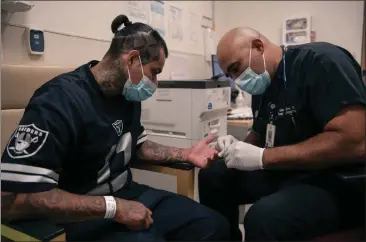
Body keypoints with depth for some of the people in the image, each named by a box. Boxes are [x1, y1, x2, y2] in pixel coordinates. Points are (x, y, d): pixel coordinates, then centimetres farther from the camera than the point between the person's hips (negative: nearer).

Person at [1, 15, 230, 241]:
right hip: (81, 218, -7)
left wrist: (185, 154, 1)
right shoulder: (60, 101, -22)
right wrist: (113, 207, -27)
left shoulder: (128, 95, 3)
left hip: (126, 194, 7)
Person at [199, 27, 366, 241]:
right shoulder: (263, 86, 9)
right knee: (212, 176, 1)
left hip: (338, 181, -8)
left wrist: (262, 157, -25)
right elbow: (260, 134, 21)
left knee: (264, 218, -33)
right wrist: (239, 147, -3)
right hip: (286, 172, 8)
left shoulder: (320, 60, -16)